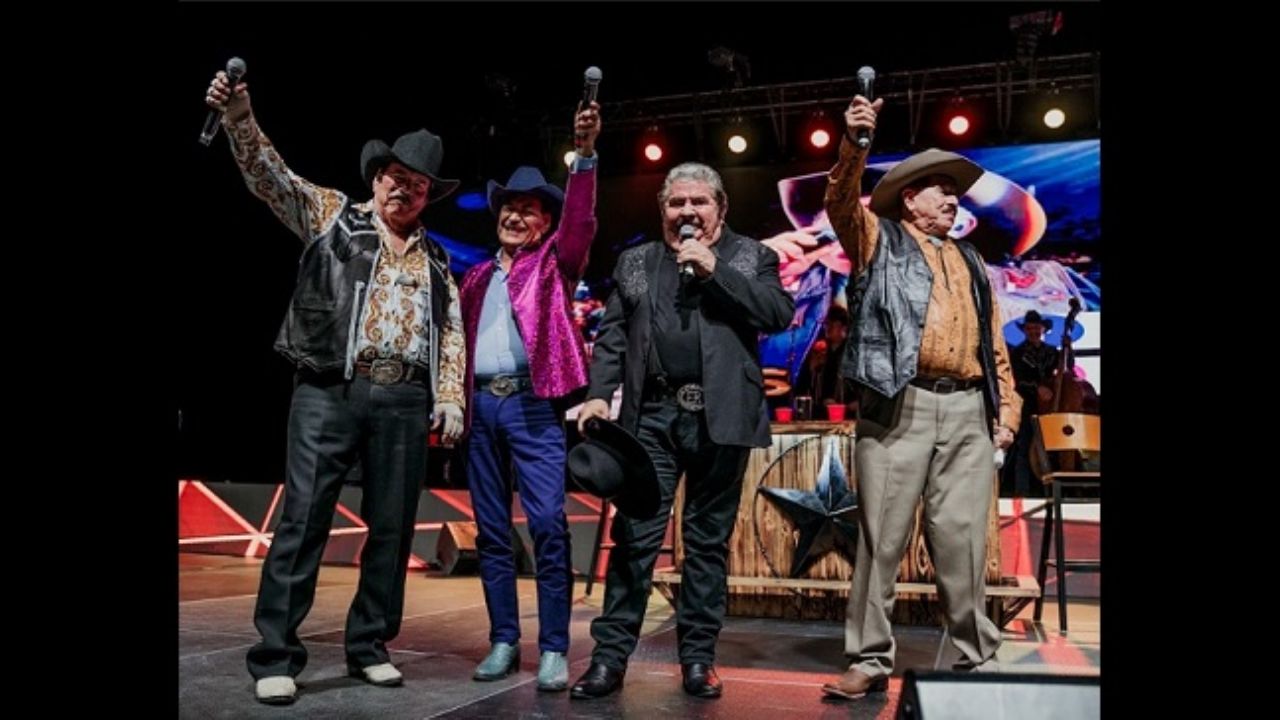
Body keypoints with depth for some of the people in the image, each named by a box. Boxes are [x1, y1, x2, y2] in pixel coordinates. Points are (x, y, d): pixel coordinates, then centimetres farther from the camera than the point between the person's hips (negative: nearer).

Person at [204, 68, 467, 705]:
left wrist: (449, 400, 4)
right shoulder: (331, 215, 11)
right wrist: (239, 114, -18)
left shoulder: (435, 261, 20)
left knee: (392, 527, 6)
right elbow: (269, 175, -2)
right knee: (304, 520, -6)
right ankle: (275, 657, 2)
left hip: (404, 402, 4)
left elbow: (451, 334, 15)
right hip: (329, 392, -3)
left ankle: (369, 646, 18)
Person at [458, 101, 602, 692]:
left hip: (533, 405, -5)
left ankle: (554, 649, -3)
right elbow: (460, 341, 17)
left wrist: (585, 153, -21)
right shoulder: (477, 276, 21)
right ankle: (503, 642, 17)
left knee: (548, 526, -10)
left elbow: (580, 222, -10)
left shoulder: (554, 262, 9)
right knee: (491, 531, 7)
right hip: (481, 406, 5)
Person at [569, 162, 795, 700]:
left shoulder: (751, 256, 10)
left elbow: (780, 312, -5)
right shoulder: (635, 263, 15)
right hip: (652, 414, 1)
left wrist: (715, 271, -10)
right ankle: (610, 655, 6)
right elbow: (612, 335, 11)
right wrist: (598, 393, -3)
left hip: (719, 416, -1)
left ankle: (698, 657, 16)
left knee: (708, 539, 7)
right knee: (635, 535, -1)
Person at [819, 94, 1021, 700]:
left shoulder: (971, 263, 26)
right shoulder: (879, 240, 12)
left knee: (962, 541, 5)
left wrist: (1007, 409, 13)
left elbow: (995, 344, 23)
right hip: (899, 407, -4)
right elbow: (842, 202, -8)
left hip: (968, 413, 4)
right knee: (881, 539, -1)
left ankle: (978, 659, 18)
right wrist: (853, 145, -24)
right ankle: (870, 660, 8)